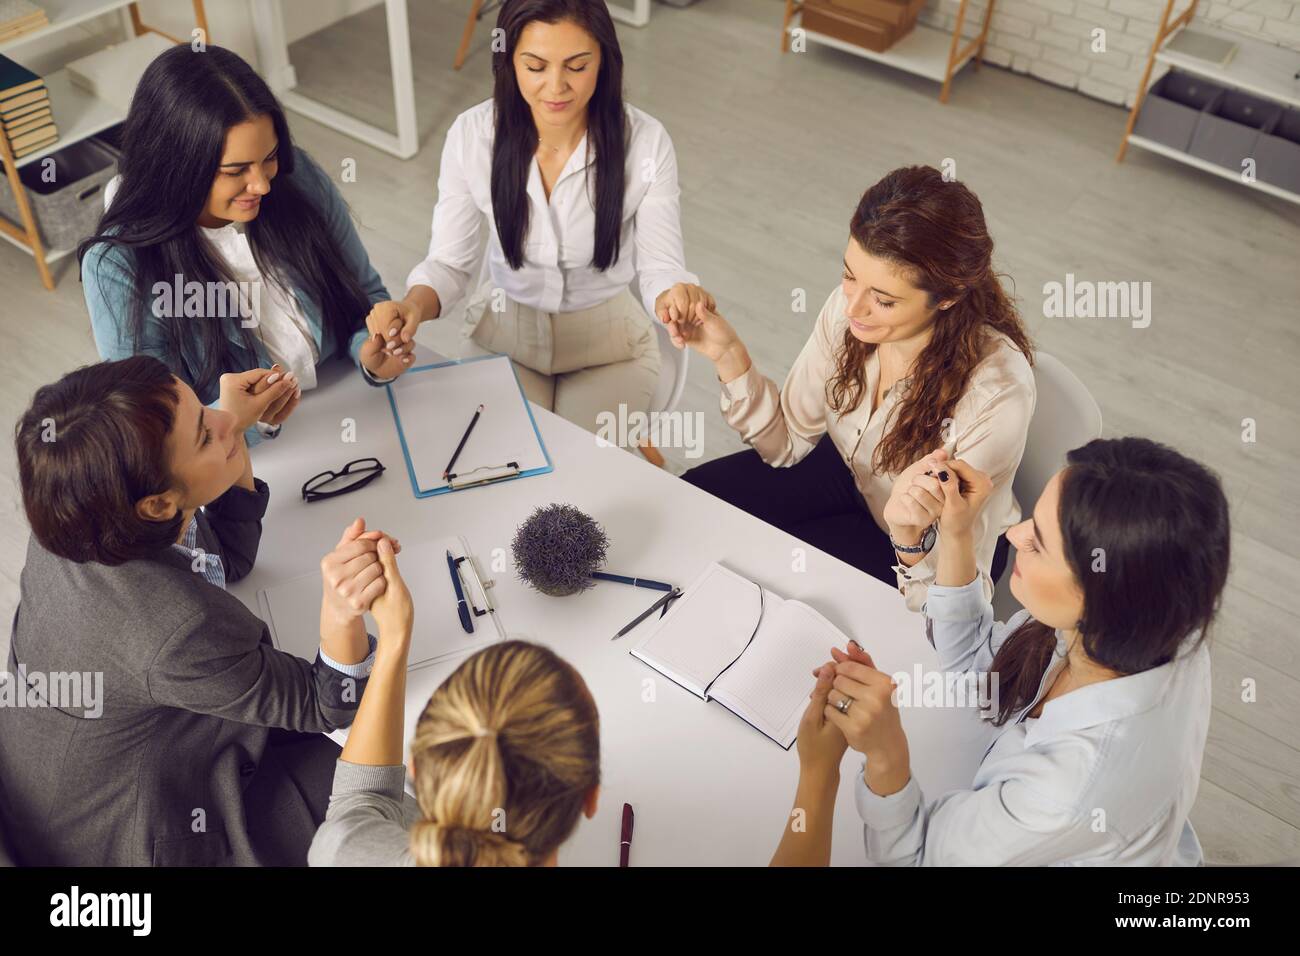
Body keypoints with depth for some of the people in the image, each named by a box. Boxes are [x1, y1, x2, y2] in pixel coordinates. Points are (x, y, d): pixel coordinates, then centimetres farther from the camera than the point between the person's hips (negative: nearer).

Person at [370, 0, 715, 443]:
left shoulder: (645, 141, -21)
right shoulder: (472, 134, -18)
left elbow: (660, 265, -18)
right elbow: (449, 262, -13)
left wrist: (676, 296, -42)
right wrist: (414, 305, -35)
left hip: (609, 343, -1)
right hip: (503, 335, 1)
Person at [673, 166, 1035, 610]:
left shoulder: (995, 391, -37)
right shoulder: (848, 306, -22)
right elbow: (789, 442, -8)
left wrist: (911, 532, -51)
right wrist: (728, 355, -23)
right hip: (852, 472, 5)